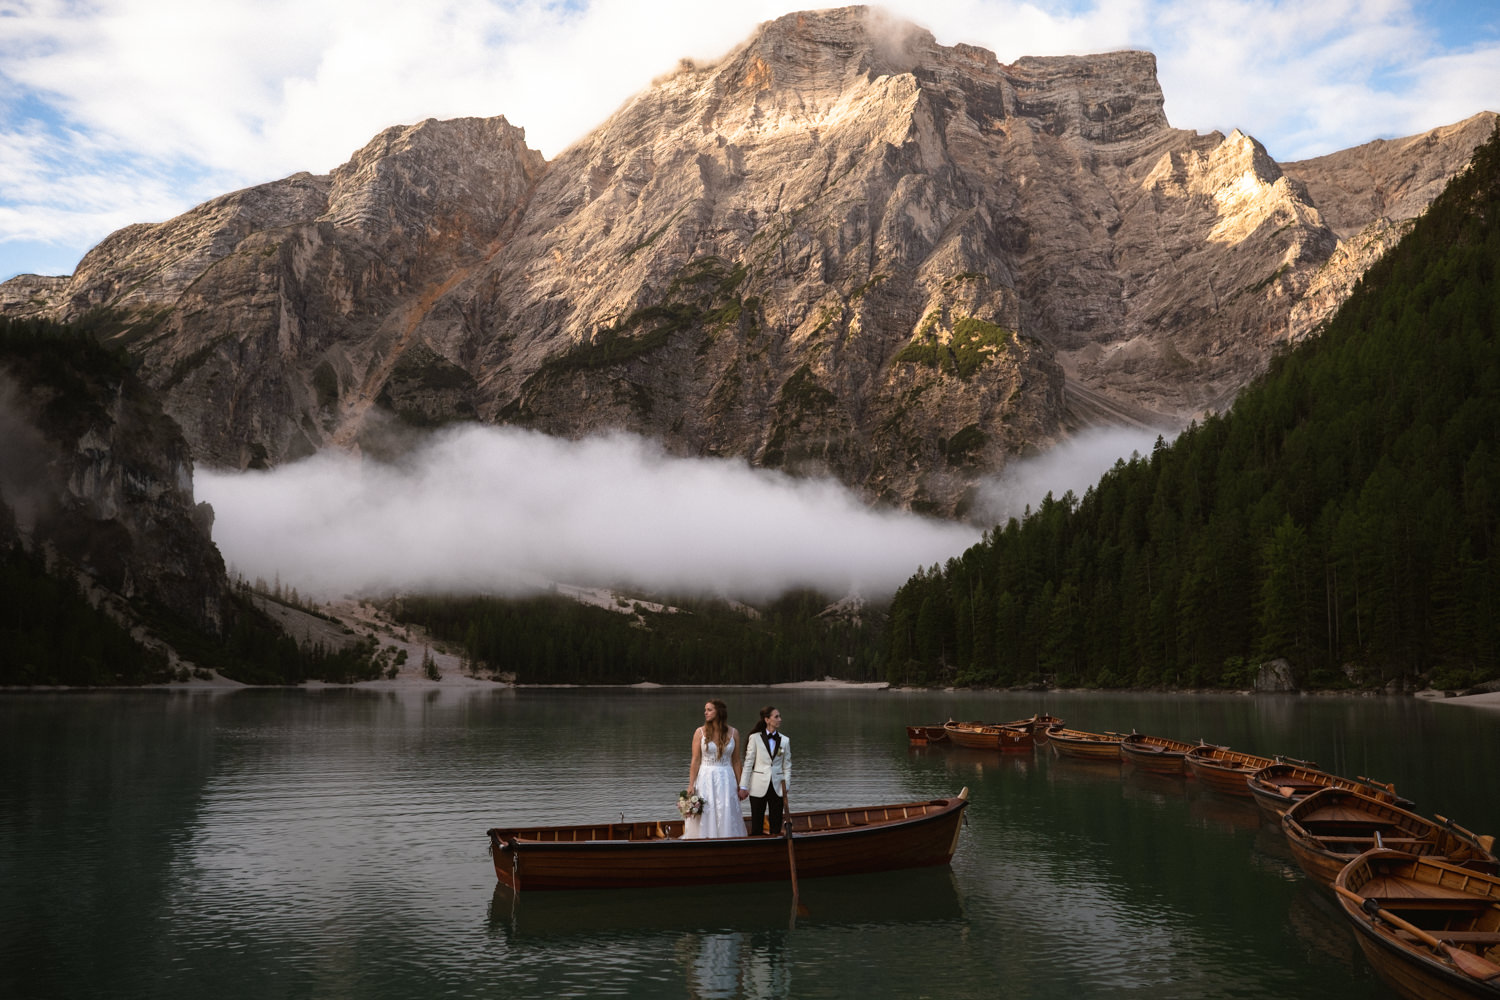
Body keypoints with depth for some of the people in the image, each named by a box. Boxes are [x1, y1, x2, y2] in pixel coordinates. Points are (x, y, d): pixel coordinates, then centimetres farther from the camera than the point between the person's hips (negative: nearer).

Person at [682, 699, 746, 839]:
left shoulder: (733, 733, 1)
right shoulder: (700, 732, -2)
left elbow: (736, 761, 6)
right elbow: (695, 760, -2)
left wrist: (739, 785, 5)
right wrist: (691, 785, -7)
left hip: (726, 780, 1)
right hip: (705, 779, -1)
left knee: (727, 818, 3)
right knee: (705, 817, 1)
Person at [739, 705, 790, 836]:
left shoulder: (785, 741, 6)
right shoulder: (755, 738, -2)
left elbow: (787, 766, 7)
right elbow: (748, 763, -2)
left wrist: (786, 787, 0)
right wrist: (743, 786, -5)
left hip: (777, 787, 2)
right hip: (759, 787, -2)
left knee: (776, 826, 5)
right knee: (756, 825, 2)